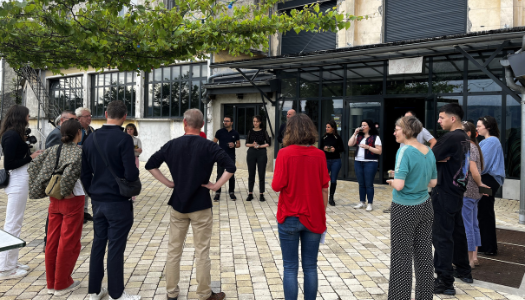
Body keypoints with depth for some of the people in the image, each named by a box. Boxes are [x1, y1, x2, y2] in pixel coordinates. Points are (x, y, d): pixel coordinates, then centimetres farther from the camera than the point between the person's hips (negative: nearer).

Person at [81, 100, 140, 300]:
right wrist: (135, 167, 0)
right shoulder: (124, 139, -16)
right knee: (116, 248, 2)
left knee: (98, 243, 15)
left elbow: (85, 173, 10)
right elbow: (131, 175, -21)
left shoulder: (91, 138, 4)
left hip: (98, 201, 6)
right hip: (118, 202, -6)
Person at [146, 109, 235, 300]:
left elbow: (150, 165, 2)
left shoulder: (172, 145, 0)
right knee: (202, 253, 7)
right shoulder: (209, 146, -9)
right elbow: (230, 167, -19)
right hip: (201, 206, -3)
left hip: (177, 204, 3)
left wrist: (168, 183, 4)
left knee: (174, 250, 14)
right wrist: (216, 186, -10)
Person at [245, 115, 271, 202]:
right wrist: (252, 145, -13)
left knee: (262, 174, 0)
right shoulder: (250, 131, 6)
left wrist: (260, 146, -12)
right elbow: (247, 143, 6)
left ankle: (261, 194, 8)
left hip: (261, 153, -2)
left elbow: (268, 143, -1)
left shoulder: (264, 132, 0)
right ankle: (250, 194, 14)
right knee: (251, 174, 6)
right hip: (251, 153, 2)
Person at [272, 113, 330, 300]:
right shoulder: (319, 155, -3)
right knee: (310, 266, 12)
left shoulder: (285, 153, -11)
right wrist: (322, 214, 12)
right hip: (313, 218, 3)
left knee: (290, 267, 7)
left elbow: (277, 186, -13)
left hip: (289, 218, -2)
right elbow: (324, 189, 1)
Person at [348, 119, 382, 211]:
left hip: (370, 163, -5)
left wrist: (368, 147, -17)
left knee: (369, 184, -1)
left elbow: (379, 151, -8)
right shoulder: (359, 136, 11)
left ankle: (370, 204, 8)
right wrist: (355, 133, -2)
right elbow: (350, 144, 1)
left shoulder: (375, 137, -4)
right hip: (358, 162, 5)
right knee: (361, 184, 11)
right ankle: (362, 202, 20)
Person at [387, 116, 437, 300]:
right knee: (424, 255, 14)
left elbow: (399, 185, -24)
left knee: (402, 256, 3)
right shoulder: (429, 151, 4)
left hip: (404, 209, -7)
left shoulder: (405, 151, -18)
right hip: (424, 207, 7)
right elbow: (433, 182, 11)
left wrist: (391, 181, -4)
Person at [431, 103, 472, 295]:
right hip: (457, 192, 9)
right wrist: (440, 158, -8)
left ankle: (445, 282, 0)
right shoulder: (464, 138, 10)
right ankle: (463, 271, 34)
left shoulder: (451, 138, -20)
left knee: (442, 237, -4)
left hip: (444, 194, -9)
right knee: (457, 232, 20)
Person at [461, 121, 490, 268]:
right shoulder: (474, 147, 12)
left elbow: (474, 172, -24)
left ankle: (469, 260, 8)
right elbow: (481, 167, 21)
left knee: (466, 226, -1)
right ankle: (474, 257, 25)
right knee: (473, 225, 15)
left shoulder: (468, 148, -17)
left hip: (466, 193, -10)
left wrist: (479, 184, -9)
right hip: (474, 193, 10)